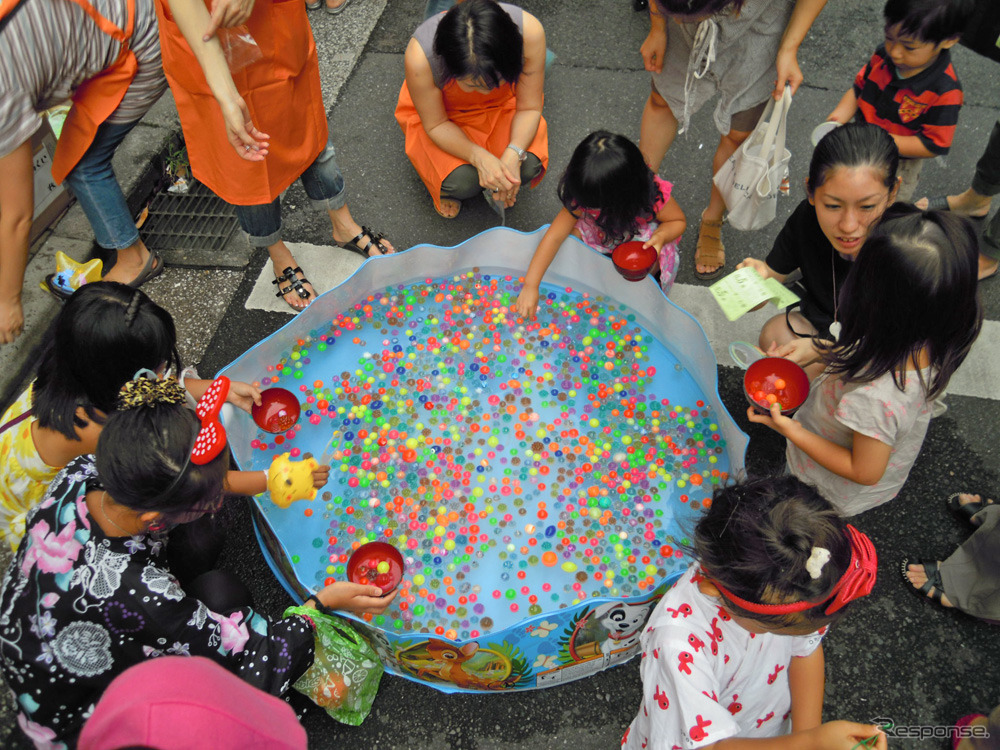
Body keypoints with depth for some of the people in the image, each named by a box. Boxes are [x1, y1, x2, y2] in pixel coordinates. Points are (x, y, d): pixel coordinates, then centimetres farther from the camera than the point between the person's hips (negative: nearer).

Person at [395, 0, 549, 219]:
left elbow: (529, 108, -20)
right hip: (443, 114, -2)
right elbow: (435, 125, -23)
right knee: (461, 181, -26)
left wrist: (513, 155, -38)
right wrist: (479, 158, -39)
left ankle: (499, 183, 13)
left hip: (502, 105, 2)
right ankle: (446, 188, 12)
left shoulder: (530, 31, -35)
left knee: (529, 165, -23)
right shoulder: (420, 55, -39)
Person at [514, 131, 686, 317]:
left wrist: (660, 237, -39)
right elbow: (554, 237, -28)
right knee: (573, 233, -26)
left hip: (643, 233, -2)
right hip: (601, 232, 3)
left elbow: (678, 221, -15)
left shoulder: (655, 196, -36)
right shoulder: (584, 195, -31)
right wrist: (530, 286, -31)